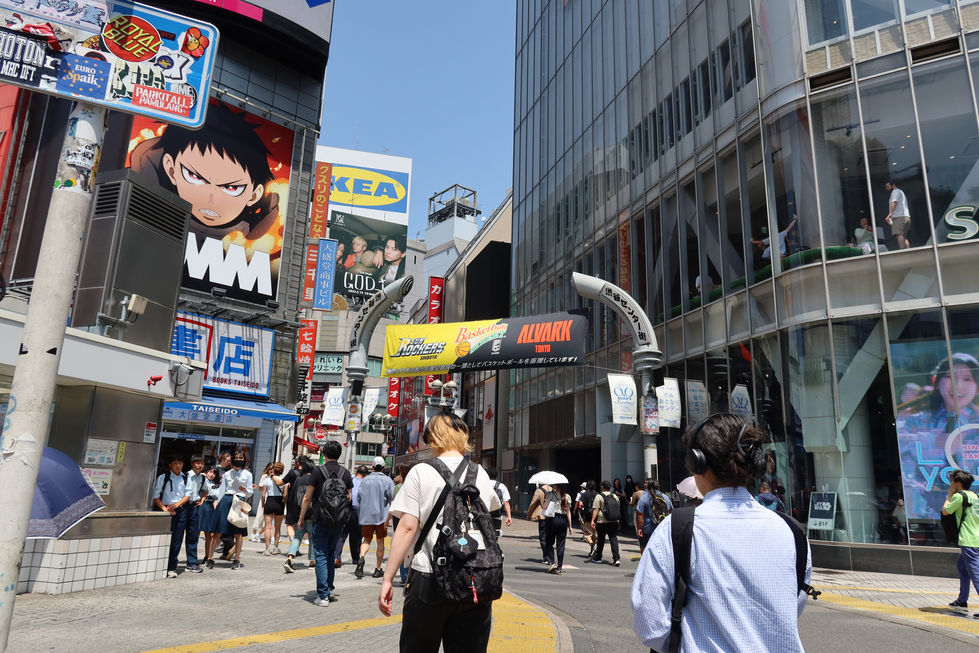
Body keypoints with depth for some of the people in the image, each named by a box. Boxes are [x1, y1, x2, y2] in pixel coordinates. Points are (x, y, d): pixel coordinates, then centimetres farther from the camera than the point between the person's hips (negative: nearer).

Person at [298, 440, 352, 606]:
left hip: (321, 519, -4)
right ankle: (330, 589, 26)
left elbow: (307, 498, -5)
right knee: (330, 553, 21)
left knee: (321, 556, 1)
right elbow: (349, 497, 7)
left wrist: (301, 518, 5)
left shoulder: (318, 471, -8)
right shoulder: (346, 473, 2)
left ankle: (323, 595, 0)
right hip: (339, 521, 4)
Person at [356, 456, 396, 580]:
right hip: (382, 516, -2)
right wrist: (389, 518, 4)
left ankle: (361, 557, -18)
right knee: (380, 541, 8)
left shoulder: (365, 480, 5)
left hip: (366, 515, 2)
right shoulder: (388, 480, -3)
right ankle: (378, 569, 13)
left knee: (367, 540, 10)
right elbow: (392, 500, -5)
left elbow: (359, 499, 8)